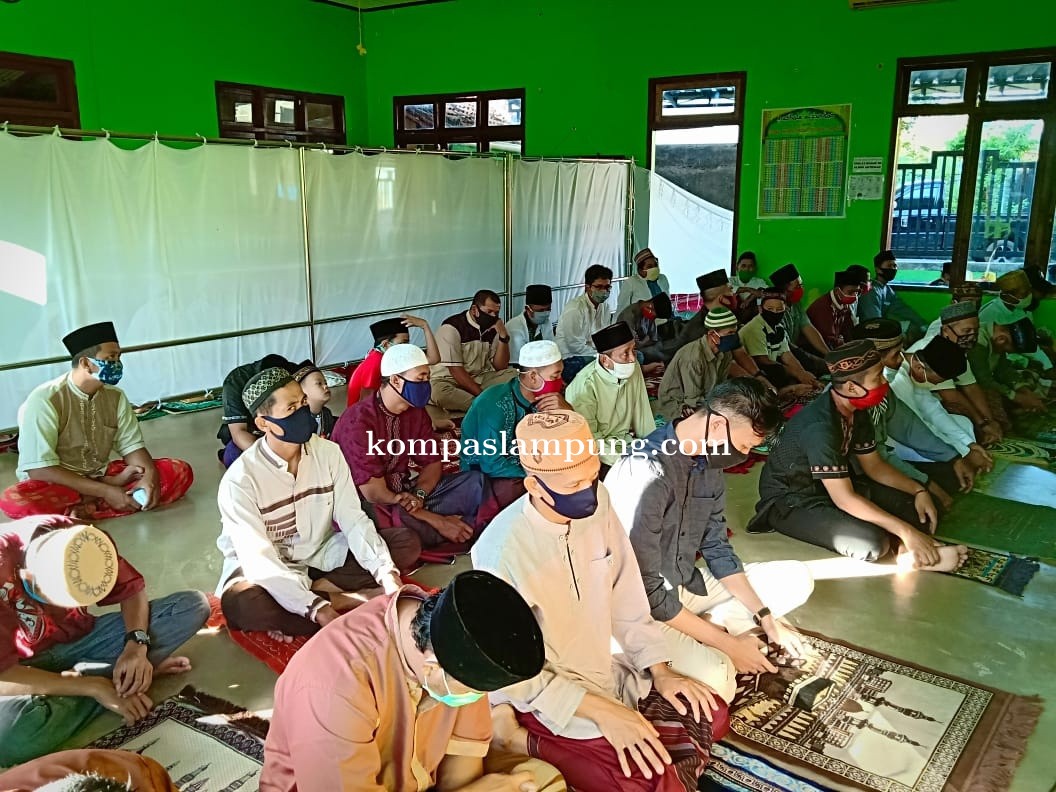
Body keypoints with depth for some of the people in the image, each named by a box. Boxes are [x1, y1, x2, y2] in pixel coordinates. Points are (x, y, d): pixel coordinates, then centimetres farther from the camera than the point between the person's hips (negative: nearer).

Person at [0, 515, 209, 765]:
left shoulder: (83, 543, -21)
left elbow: (132, 588, -6)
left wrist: (136, 645, -24)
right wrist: (95, 687, -30)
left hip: (79, 639, 4)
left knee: (193, 605, -12)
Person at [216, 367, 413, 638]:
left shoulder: (328, 452, -10)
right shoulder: (240, 479, -23)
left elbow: (353, 519, -13)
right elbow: (258, 558, -29)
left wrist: (387, 573, -28)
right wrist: (318, 609, -39)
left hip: (320, 555, 4)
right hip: (267, 567, -4)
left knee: (407, 544, -12)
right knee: (242, 602, -40)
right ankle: (362, 599, -22)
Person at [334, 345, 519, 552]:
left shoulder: (416, 413, 0)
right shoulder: (358, 422, -22)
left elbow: (433, 462, 7)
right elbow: (373, 494, -24)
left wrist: (419, 495, -17)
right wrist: (436, 521, -24)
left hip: (405, 494, 6)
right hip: (366, 505, -6)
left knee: (475, 481, -7)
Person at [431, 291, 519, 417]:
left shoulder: (492, 328, 4)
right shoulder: (452, 327, -15)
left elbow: (500, 367, 0)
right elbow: (456, 370, -20)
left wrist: (503, 337, -14)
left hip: (479, 379, 6)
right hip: (449, 379, -5)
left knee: (513, 375, -13)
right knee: (439, 392, -38)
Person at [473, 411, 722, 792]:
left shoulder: (596, 504, -10)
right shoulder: (501, 551, -29)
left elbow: (625, 598, 2)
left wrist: (661, 671, -2)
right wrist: (601, 711, -22)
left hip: (606, 674, 7)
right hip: (544, 699, -7)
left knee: (709, 716, 10)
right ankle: (522, 736, -1)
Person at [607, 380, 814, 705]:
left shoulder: (708, 461, -2)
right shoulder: (645, 475, -30)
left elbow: (716, 549, 8)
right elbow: (647, 592, -27)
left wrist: (766, 619, 1)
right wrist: (728, 644, -20)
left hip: (689, 582, 9)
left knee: (797, 579, 8)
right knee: (715, 681, -33)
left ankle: (708, 625, -6)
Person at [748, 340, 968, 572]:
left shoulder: (857, 410, -5)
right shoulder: (820, 427, -32)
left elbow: (873, 465, 9)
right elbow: (845, 499, -32)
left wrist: (919, 490, -4)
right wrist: (905, 531, -29)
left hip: (834, 486, 9)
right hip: (791, 501, -9)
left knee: (918, 507, -1)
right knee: (873, 542, -29)